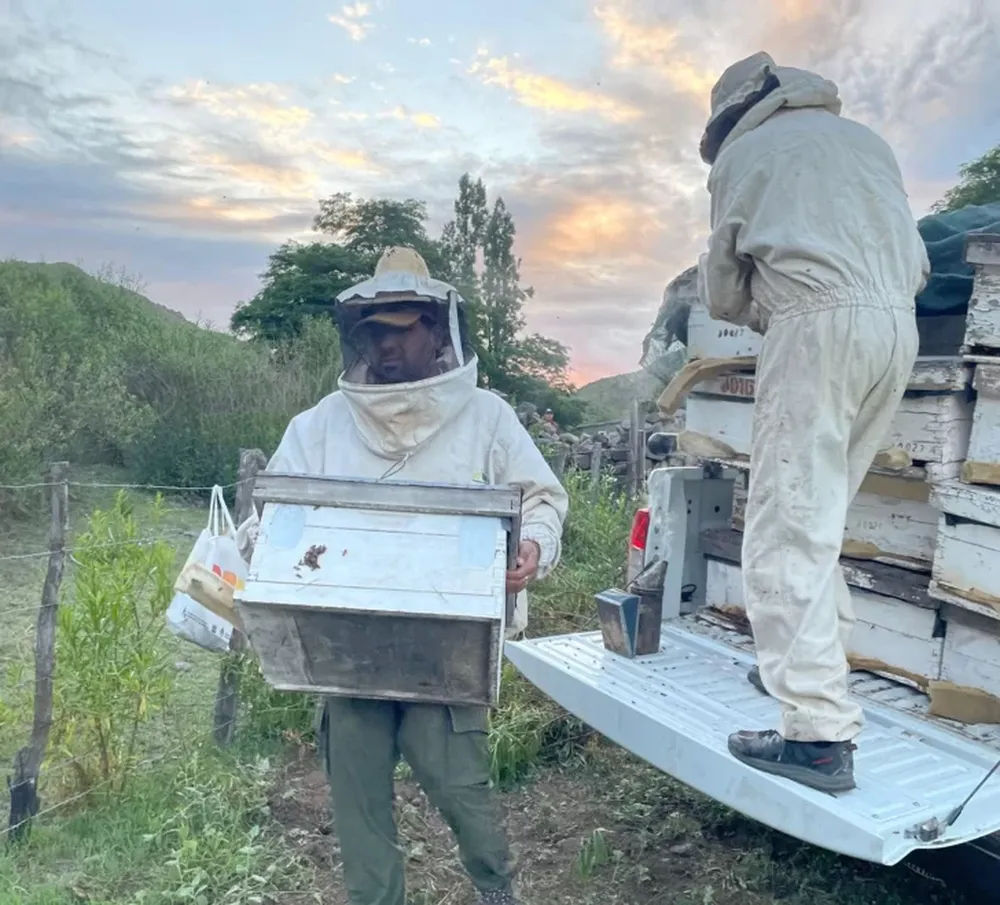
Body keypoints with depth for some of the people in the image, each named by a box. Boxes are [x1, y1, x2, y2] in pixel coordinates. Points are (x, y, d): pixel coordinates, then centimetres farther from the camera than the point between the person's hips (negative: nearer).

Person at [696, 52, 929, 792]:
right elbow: (917, 264, 24)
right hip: (897, 326, 7)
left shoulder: (742, 153, 11)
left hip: (818, 327, -7)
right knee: (819, 514, 17)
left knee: (790, 529, -8)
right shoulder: (864, 139, 26)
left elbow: (722, 291, 14)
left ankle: (820, 732, -12)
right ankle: (813, 666, 24)